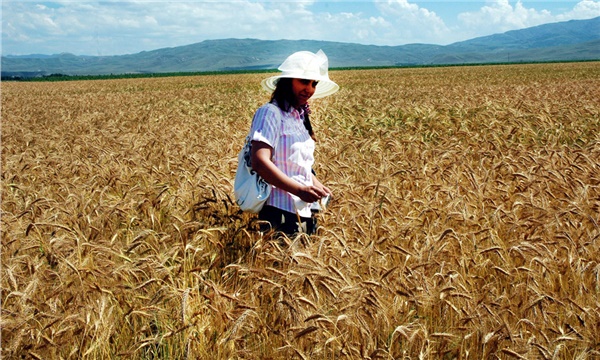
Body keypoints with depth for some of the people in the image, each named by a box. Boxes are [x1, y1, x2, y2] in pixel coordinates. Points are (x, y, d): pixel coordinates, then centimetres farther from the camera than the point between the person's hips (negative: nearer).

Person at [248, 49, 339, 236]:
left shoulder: (301, 116, 15)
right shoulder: (270, 113, -10)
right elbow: (260, 162, -20)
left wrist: (318, 186, 7)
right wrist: (299, 190, -24)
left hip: (304, 212, 8)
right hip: (280, 213, -8)